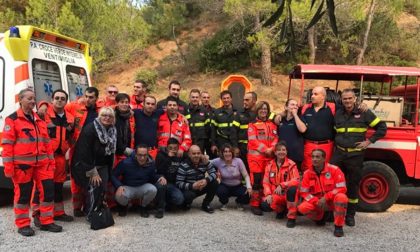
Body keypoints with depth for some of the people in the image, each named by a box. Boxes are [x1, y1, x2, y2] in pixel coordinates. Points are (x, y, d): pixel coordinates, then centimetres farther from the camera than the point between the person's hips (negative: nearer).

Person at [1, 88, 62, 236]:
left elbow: (46, 142, 18)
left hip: (41, 163, 6)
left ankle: (47, 222, 16)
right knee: (23, 193, 4)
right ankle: (23, 225, 17)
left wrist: (51, 161, 13)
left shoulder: (39, 120, 16)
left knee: (48, 190, 4)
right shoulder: (12, 119, -3)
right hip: (22, 164, -6)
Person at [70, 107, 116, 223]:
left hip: (102, 166, 6)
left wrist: (108, 171, 9)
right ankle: (91, 214, 0)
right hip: (85, 166, -6)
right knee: (93, 187, -15)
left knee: (103, 188, -6)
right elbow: (85, 153, -21)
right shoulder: (90, 129, -19)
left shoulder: (113, 131, 3)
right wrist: (93, 172, -18)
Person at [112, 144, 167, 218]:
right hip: (128, 187, -2)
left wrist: (160, 177, -15)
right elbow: (113, 175, -10)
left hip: (143, 187, 2)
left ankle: (143, 207, 2)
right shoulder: (126, 162, -19)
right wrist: (119, 186, -28)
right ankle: (124, 206, 7)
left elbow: (153, 176, 8)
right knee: (119, 196, -35)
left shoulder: (151, 163, -9)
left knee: (153, 190, -31)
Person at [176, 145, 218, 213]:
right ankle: (187, 203, 4)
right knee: (188, 195, -38)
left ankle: (205, 204, 2)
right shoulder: (183, 166, -18)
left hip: (201, 187, 5)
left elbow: (213, 172, -9)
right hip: (189, 189, -5)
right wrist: (192, 186, -37)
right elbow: (179, 183, -22)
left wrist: (206, 180, -31)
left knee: (214, 182, -17)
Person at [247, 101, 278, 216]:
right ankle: (255, 205, 1)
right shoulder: (253, 124, 2)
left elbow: (275, 138, 8)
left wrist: (272, 148, -11)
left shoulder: (272, 124, 16)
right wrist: (265, 149, -14)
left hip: (269, 156, 5)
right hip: (256, 155, -4)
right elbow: (253, 140, -8)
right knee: (256, 179, -7)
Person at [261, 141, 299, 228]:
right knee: (265, 204, -25)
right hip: (275, 194, 3)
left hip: (288, 193, -3)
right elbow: (266, 182, 0)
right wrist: (268, 194, -16)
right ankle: (281, 210, 13)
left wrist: (282, 185, -33)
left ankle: (292, 217, -19)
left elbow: (296, 180, -21)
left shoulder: (291, 164, -10)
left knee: (292, 189, -37)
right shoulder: (270, 165, 1)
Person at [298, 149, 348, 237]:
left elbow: (341, 188, -16)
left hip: (331, 201, -3)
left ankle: (338, 226, -19)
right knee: (302, 208, -25)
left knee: (341, 197, -36)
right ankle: (321, 217, 8)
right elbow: (303, 192, -5)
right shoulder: (307, 173, -6)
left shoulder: (334, 170, -14)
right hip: (316, 203, 3)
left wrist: (325, 198, -23)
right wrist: (317, 201, -19)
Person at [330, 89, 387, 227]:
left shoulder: (364, 113, -3)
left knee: (353, 185, 6)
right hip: (339, 153, 3)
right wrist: (336, 143, 9)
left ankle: (350, 215, 18)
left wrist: (369, 141, -6)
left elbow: (382, 127, 0)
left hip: (355, 155, -3)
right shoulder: (338, 114, 8)